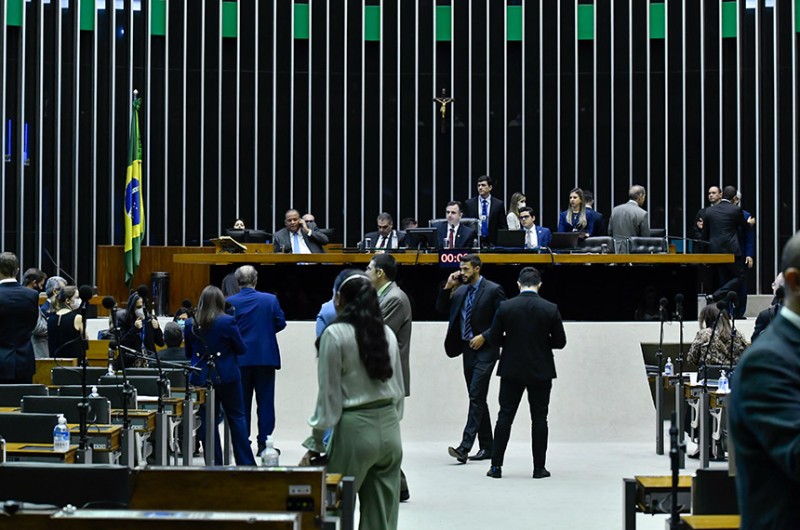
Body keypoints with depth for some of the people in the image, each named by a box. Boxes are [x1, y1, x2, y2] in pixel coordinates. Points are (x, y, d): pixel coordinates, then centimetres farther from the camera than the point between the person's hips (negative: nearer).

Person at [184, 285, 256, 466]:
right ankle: (246, 463, 8)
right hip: (226, 376, -3)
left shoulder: (190, 325, -1)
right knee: (237, 418, 7)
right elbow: (241, 349, -3)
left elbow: (188, 353, 9)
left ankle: (214, 464, 10)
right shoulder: (227, 322, -12)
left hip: (201, 378, 3)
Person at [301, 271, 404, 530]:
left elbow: (329, 393, -7)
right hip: (390, 427, 6)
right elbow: (399, 388, 13)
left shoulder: (335, 334, -7)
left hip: (355, 428, -6)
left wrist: (315, 443, -1)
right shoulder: (387, 333, 9)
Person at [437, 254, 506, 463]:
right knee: (478, 399, 11)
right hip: (468, 349, 7)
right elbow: (441, 309, 13)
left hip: (485, 350, -7)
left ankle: (464, 447, -19)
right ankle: (486, 447, 17)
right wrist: (448, 288, 1)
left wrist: (484, 337, -15)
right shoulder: (461, 291, 11)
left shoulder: (493, 290, -7)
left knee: (476, 397, -13)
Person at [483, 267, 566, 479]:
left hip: (512, 371, 0)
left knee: (505, 416, 7)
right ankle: (539, 467, 8)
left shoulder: (505, 307, -7)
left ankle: (496, 465, 6)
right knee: (539, 419, 7)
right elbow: (560, 342, -3)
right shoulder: (550, 309, -7)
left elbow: (493, 338, -3)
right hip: (541, 372, 0)